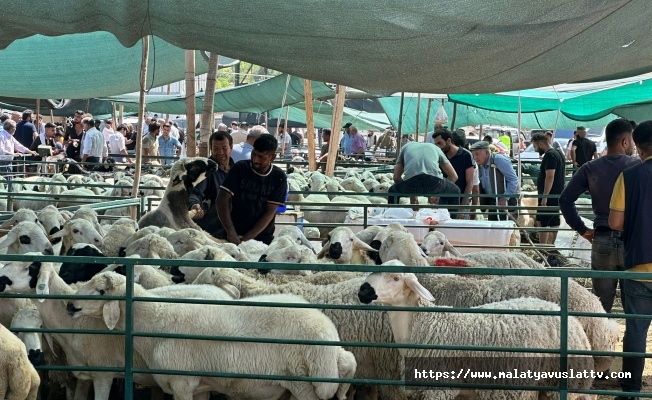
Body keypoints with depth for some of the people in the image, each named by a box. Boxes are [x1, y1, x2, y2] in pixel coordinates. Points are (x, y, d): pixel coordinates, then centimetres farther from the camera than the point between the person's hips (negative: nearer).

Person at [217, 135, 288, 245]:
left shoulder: (279, 178, -3)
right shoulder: (240, 169, -4)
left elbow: (270, 212, -7)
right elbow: (222, 199, -10)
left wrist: (247, 238, -16)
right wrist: (231, 233, -22)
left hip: (262, 239, 0)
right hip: (234, 235, 0)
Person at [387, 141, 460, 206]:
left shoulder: (406, 147, 34)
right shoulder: (435, 148, 34)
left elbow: (396, 177, 27)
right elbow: (454, 176, 30)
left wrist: (411, 194, 38)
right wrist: (437, 194, 38)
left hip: (411, 182, 0)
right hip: (434, 182, 0)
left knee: (392, 192, 33)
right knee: (454, 192, 31)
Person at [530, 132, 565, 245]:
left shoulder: (549, 155, -15)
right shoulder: (558, 153, 17)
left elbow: (550, 177, -23)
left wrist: (544, 196, -24)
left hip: (549, 195, -10)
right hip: (557, 195, 10)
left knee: (542, 223, -10)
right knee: (554, 223, 13)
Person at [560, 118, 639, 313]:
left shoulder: (590, 169, 2)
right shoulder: (639, 167, -5)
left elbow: (565, 200, -1)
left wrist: (582, 229, 4)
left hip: (602, 242, 2)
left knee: (601, 304, 12)